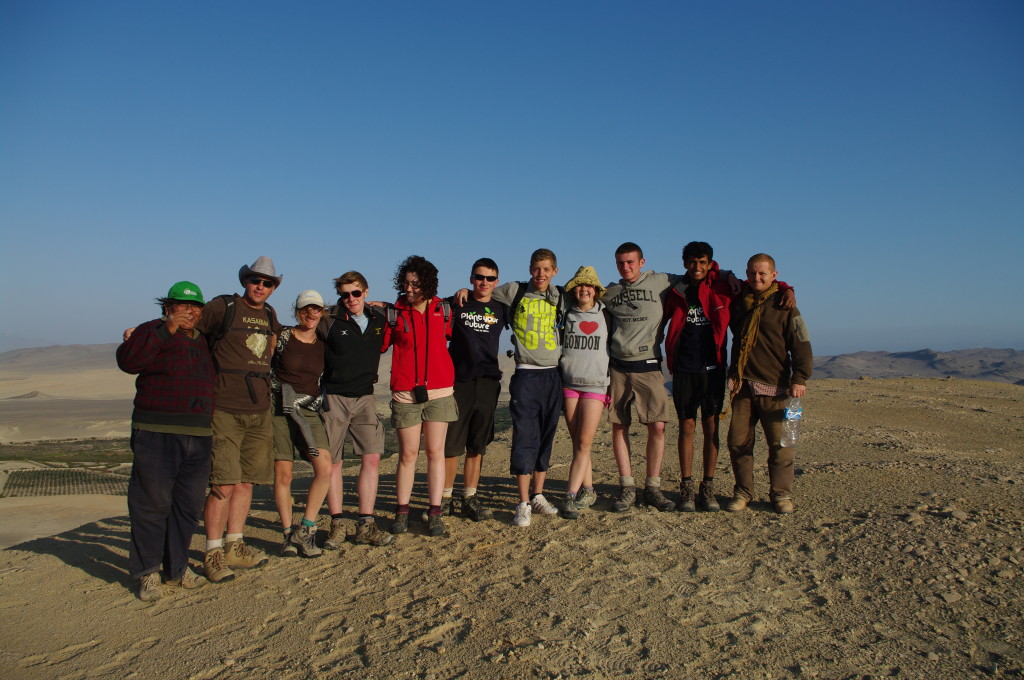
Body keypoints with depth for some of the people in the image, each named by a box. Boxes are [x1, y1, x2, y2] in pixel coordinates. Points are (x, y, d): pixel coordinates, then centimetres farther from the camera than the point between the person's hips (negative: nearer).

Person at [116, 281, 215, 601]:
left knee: (189, 505, 9)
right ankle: (147, 573, 10)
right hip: (156, 433, -6)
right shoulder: (153, 331, 0)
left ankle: (177, 568, 21)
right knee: (153, 503, -2)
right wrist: (167, 329, -26)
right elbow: (128, 361, -20)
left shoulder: (204, 340, 19)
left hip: (198, 436, 6)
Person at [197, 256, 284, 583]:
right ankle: (213, 553, 6)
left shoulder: (269, 315, 14)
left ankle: (234, 546, 22)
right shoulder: (222, 307, -4)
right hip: (225, 409, -6)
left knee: (246, 481, 10)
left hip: (259, 410, 6)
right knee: (223, 483, -8)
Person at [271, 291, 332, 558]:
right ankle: (288, 534, 13)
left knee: (325, 468, -14)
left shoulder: (323, 344, 9)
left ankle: (305, 530, 0)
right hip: (280, 410, -2)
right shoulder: (282, 337, -1)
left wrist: (316, 401, 11)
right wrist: (280, 391, -3)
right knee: (283, 474, -2)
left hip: (310, 412, 3)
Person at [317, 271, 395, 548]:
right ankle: (337, 525, 13)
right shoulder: (328, 321, -5)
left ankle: (365, 526, 6)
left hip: (365, 397, 3)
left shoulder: (379, 321, 6)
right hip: (334, 397, -3)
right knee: (332, 462, 1)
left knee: (372, 457, -2)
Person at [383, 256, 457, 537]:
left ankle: (435, 513, 11)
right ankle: (402, 511, 18)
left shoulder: (443, 310, 5)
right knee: (408, 453, 4)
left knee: (435, 451, 4)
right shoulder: (394, 313, 1)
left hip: (440, 392, 1)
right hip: (405, 394, -1)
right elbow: (379, 346, 4)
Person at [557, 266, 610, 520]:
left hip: (595, 385, -1)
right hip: (569, 384, 2)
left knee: (584, 443, -9)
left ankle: (571, 496, -9)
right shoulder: (566, 314, 8)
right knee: (577, 443, 4)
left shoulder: (605, 315, 6)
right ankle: (587, 491, 16)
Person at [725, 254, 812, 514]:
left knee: (779, 443, -1)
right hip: (742, 385, 3)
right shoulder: (738, 302, 10)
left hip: (774, 386, -3)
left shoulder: (784, 306, 0)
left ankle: (782, 494, 13)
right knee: (738, 441, 2)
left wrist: (799, 379, -9)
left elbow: (801, 345, 0)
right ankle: (743, 492, 15)